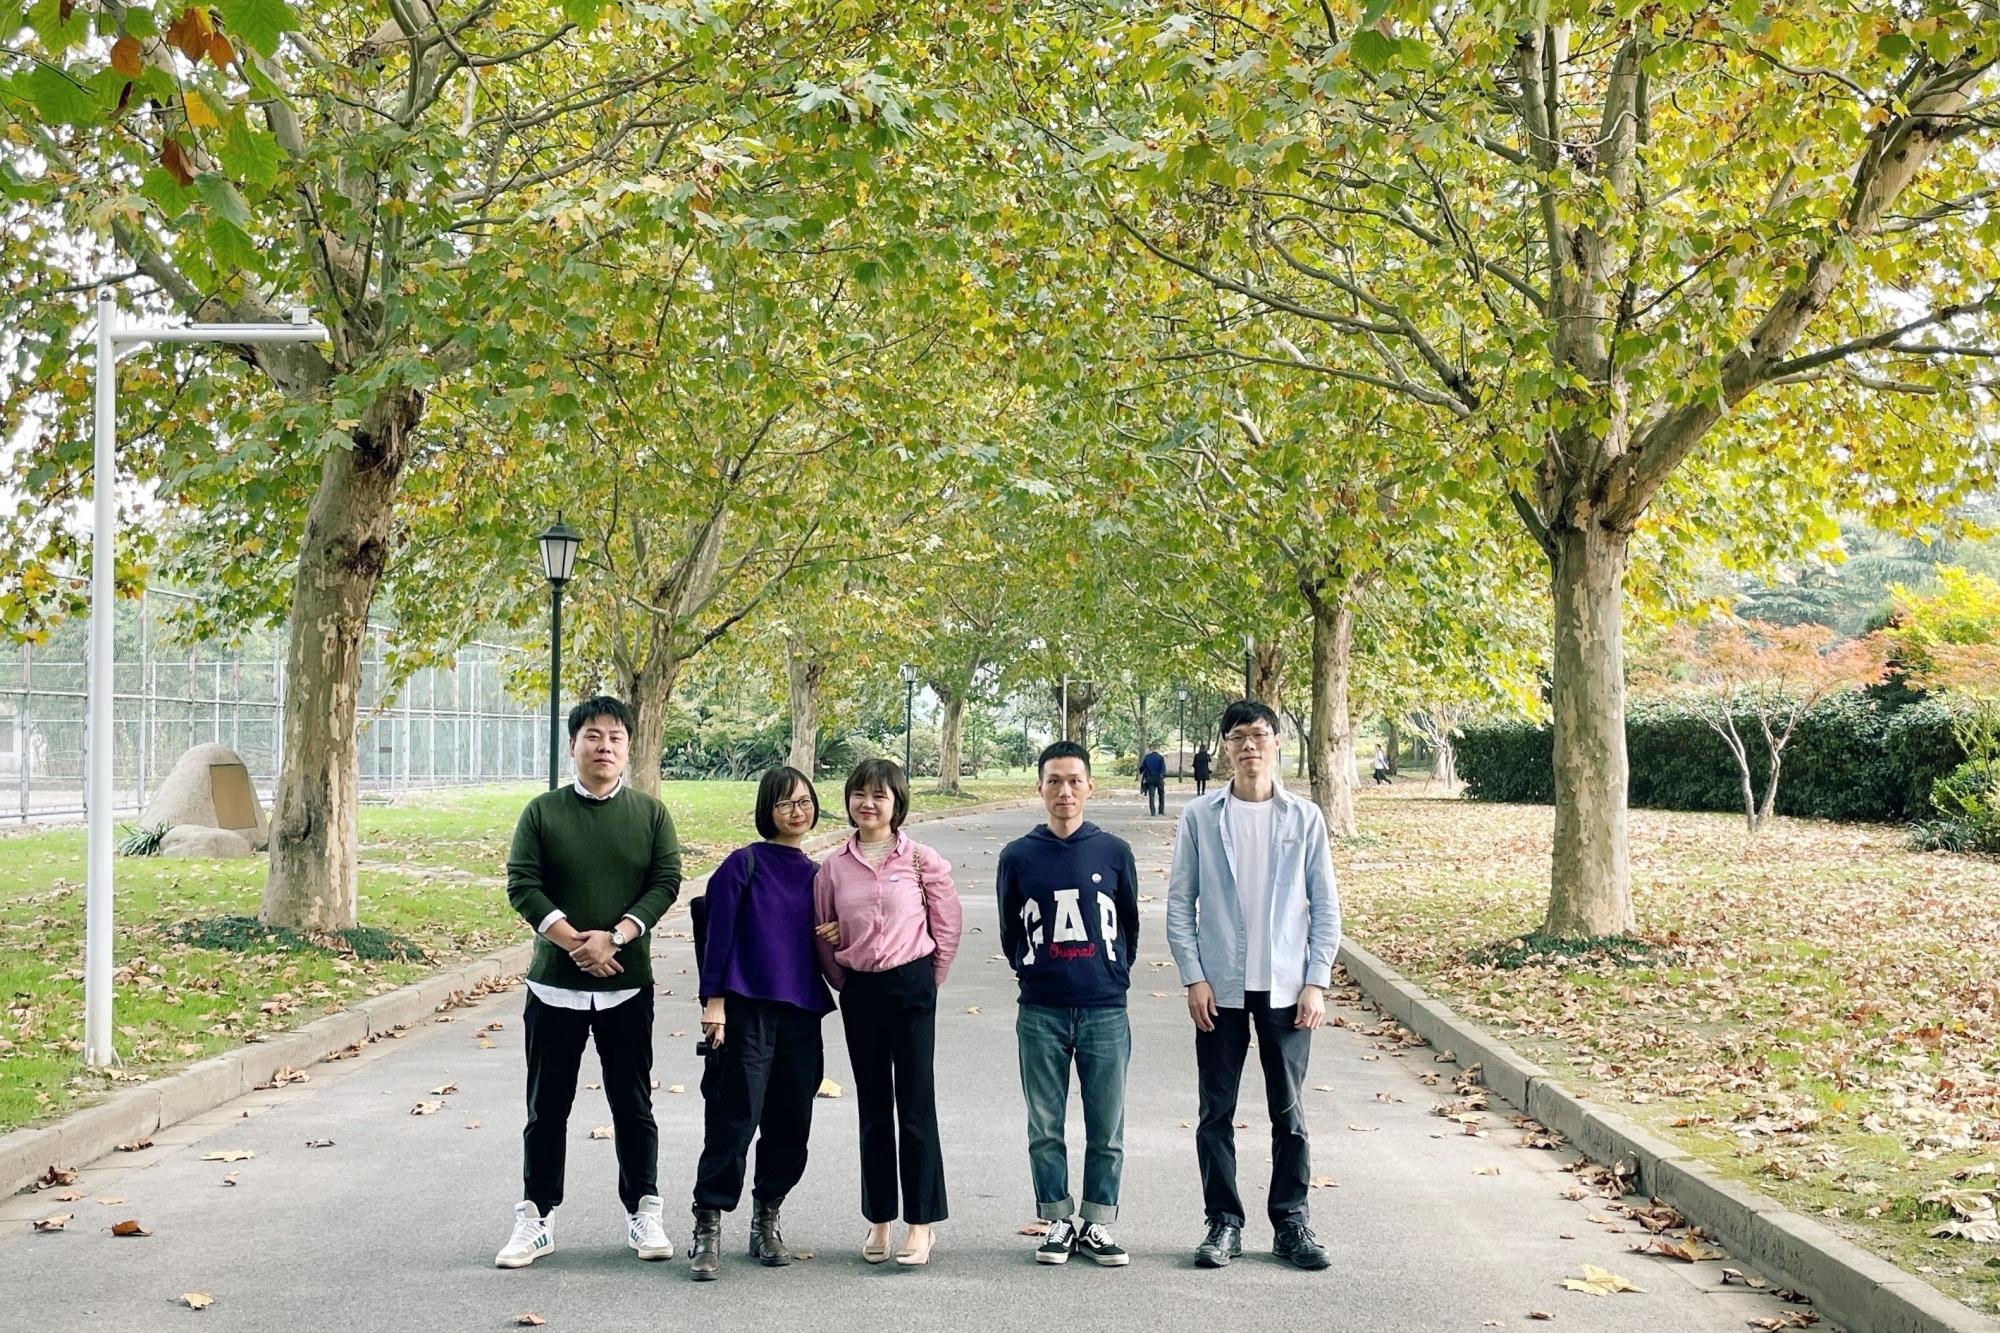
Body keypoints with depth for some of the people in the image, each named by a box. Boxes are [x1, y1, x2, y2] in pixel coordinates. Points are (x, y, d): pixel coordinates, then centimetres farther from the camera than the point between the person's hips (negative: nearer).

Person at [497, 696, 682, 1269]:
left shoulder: (650, 813, 3)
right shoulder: (543, 812, 1)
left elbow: (666, 882, -4)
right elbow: (522, 884, -6)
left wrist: (615, 937, -17)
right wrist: (575, 942, -16)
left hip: (628, 984, 0)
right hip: (554, 983, 0)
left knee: (633, 1104, 7)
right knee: (547, 1107, 6)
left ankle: (642, 1213, 17)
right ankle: (535, 1219, 15)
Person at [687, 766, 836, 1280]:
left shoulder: (816, 876, 15)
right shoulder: (743, 864, 0)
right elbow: (719, 933, -5)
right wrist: (713, 1000, -11)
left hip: (801, 1015, 5)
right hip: (746, 1011, -5)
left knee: (791, 1127, 6)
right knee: (734, 1121, -8)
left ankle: (766, 1221, 22)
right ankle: (707, 1229, 0)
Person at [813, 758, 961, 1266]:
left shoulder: (921, 860, -4)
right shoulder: (834, 867, 3)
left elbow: (947, 925, 2)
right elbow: (823, 934, 13)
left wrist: (929, 981, 6)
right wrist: (843, 981, 10)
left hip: (911, 985, -3)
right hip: (859, 991, 3)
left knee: (916, 1106, -2)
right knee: (873, 1108, 10)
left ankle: (922, 1222, 5)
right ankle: (879, 1220, 19)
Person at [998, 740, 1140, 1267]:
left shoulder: (1114, 852, 3)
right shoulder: (1018, 856, 3)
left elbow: (1129, 926, 12)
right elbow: (1010, 932, 13)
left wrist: (1111, 976, 11)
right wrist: (1033, 974, 11)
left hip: (1106, 1011, 0)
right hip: (1041, 1015, 0)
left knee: (1107, 1129, 4)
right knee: (1046, 1129, 5)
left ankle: (1097, 1223, 15)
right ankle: (1059, 1220, 17)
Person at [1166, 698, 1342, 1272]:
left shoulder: (1304, 818, 2)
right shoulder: (1200, 817, 1)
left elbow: (1325, 906, 4)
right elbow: (1180, 903, 2)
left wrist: (1317, 982, -3)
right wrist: (1194, 977, -5)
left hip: (1286, 988, 0)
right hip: (1220, 988, 0)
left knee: (1288, 1111, 7)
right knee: (1216, 1112, 5)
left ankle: (1291, 1222, 18)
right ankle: (1224, 1223, 15)